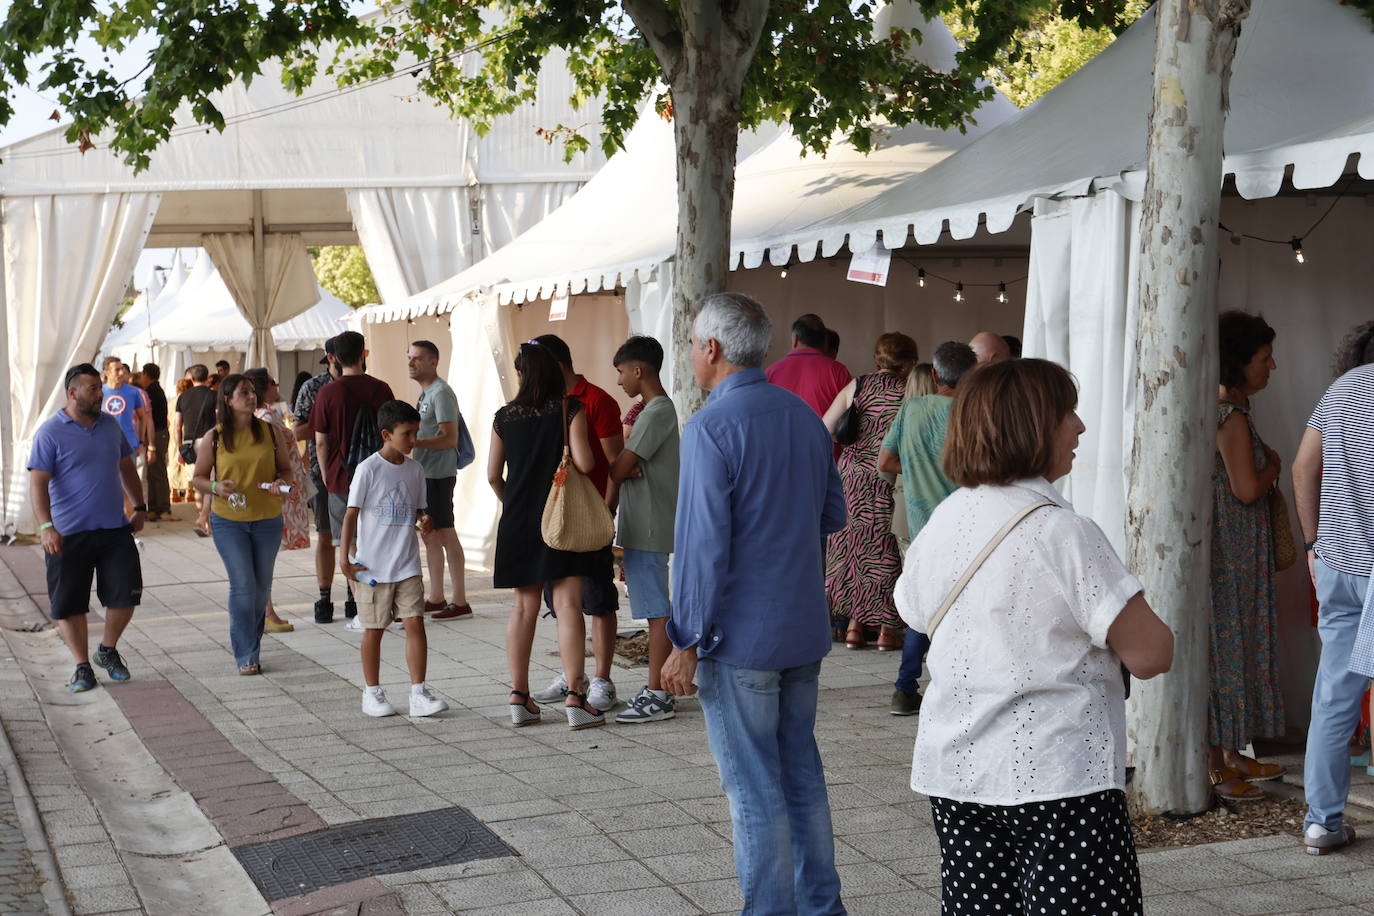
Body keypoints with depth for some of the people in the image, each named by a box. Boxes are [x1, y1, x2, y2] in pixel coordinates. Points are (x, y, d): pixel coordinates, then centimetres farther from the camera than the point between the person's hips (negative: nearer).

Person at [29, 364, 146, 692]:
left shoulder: (110, 425, 9)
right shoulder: (51, 432, -8)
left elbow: (126, 468, 22)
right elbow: (38, 482, -12)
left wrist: (139, 507, 20)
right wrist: (45, 526, -22)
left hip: (115, 529, 4)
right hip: (69, 535, -4)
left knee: (125, 594, 2)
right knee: (69, 604, 2)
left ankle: (107, 650, 25)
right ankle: (82, 666, 16)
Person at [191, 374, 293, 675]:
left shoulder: (269, 431, 2)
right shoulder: (214, 438, -3)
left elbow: (286, 468, 10)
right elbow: (197, 477, 4)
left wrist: (280, 482, -12)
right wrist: (216, 487, -16)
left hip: (267, 519, 3)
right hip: (228, 520, -3)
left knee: (262, 586, 10)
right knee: (243, 585, -8)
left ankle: (249, 643, 27)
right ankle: (246, 656, -2)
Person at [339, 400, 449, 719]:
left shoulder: (414, 469, 6)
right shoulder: (368, 469, -9)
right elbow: (351, 514, -7)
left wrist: (423, 519, -7)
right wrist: (345, 557, -11)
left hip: (407, 564, 4)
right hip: (373, 566, -4)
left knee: (415, 623, -5)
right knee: (374, 629, 7)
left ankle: (419, 693, -2)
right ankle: (372, 693, 20)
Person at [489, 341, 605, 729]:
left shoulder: (505, 417, 3)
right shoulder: (570, 409, -7)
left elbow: (493, 475, 8)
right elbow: (584, 463, -16)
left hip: (519, 521, 4)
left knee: (524, 606, 10)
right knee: (567, 605, -3)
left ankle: (519, 697, 13)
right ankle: (575, 697, -7)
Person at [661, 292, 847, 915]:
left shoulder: (710, 429, -16)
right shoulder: (805, 417, 7)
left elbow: (703, 546, -19)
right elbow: (833, 515, 17)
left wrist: (687, 643, -15)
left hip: (740, 635, -7)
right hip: (805, 629, 7)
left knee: (754, 788, 1)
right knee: (801, 771, 17)